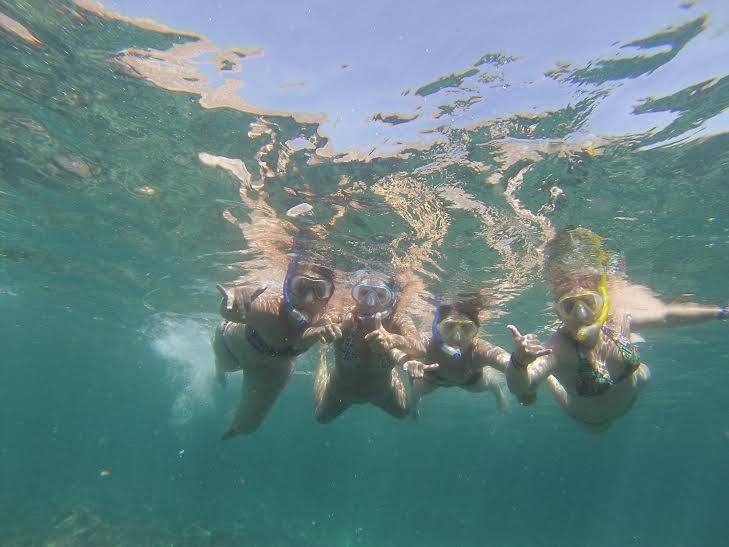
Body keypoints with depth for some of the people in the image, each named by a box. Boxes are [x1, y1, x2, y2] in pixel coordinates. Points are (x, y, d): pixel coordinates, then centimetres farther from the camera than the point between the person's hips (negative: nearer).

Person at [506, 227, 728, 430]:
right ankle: (550, 380, 45)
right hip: (590, 421, -3)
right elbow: (518, 386, -62)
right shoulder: (559, 348, -46)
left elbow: (667, 315, -13)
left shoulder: (619, 320, -33)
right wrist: (520, 361, -82)